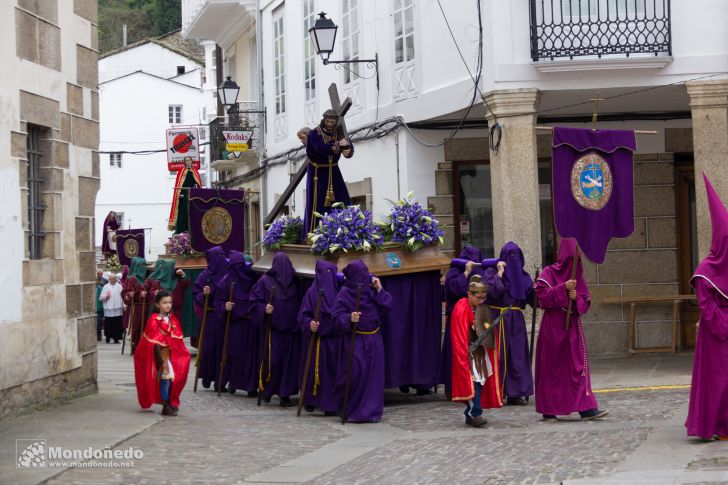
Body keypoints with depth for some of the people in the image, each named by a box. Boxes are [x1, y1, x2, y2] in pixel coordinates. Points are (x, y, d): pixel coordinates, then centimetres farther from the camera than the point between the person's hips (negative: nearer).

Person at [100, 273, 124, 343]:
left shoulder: (119, 286, 10)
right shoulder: (106, 287, 6)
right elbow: (101, 298, 3)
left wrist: (123, 305, 4)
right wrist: (106, 297, -16)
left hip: (117, 309, 1)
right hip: (108, 309, -1)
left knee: (117, 324, -3)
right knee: (108, 324, 1)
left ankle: (116, 338, 2)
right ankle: (108, 336, 16)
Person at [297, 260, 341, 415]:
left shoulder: (337, 292, 8)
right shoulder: (312, 293, -2)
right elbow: (303, 315, -5)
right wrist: (309, 324, -22)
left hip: (335, 340, 3)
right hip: (317, 339, -3)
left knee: (333, 372, 2)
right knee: (315, 370, 0)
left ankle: (331, 405, 8)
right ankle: (310, 401, 16)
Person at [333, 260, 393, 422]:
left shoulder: (372, 288, 5)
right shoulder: (345, 293, -6)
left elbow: (388, 306, 2)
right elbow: (337, 317, -9)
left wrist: (380, 290, -7)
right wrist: (349, 319, -28)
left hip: (374, 340, 4)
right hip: (354, 340, -4)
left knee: (373, 375, 3)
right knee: (354, 373, -7)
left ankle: (372, 411, 11)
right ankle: (350, 410, 7)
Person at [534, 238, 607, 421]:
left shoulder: (577, 275, 12)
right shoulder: (549, 273, -3)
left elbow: (585, 303, 11)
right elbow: (542, 296, -15)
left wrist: (576, 298, -11)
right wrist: (564, 288, -21)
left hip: (573, 325, 5)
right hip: (553, 327, -4)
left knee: (578, 365, -2)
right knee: (551, 367, 1)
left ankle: (585, 408, -6)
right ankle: (548, 410, 9)